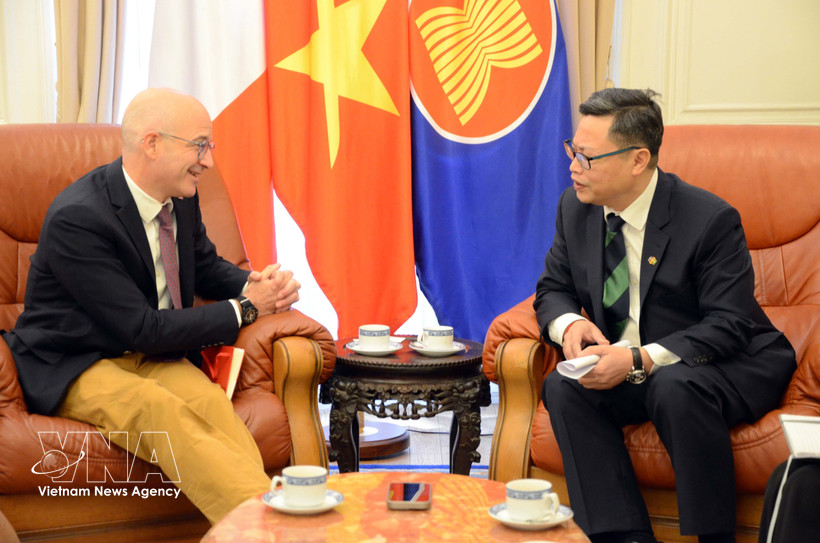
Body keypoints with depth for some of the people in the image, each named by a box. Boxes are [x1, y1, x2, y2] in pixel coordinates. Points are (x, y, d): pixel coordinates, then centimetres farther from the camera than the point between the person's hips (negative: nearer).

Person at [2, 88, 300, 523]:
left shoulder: (181, 199, 1)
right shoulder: (77, 218, -23)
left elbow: (207, 267, 21)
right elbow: (144, 330, -22)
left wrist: (254, 285, -4)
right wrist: (244, 309, -15)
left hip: (151, 355, 6)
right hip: (73, 368, -6)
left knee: (211, 400, -28)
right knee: (158, 409, -37)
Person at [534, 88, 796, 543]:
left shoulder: (710, 219, -18)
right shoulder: (575, 207, 0)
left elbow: (728, 326, -20)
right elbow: (553, 289, 10)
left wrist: (640, 360, -31)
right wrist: (570, 323, -16)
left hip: (731, 366, -5)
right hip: (623, 369, 5)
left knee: (675, 386, -38)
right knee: (562, 387, -24)